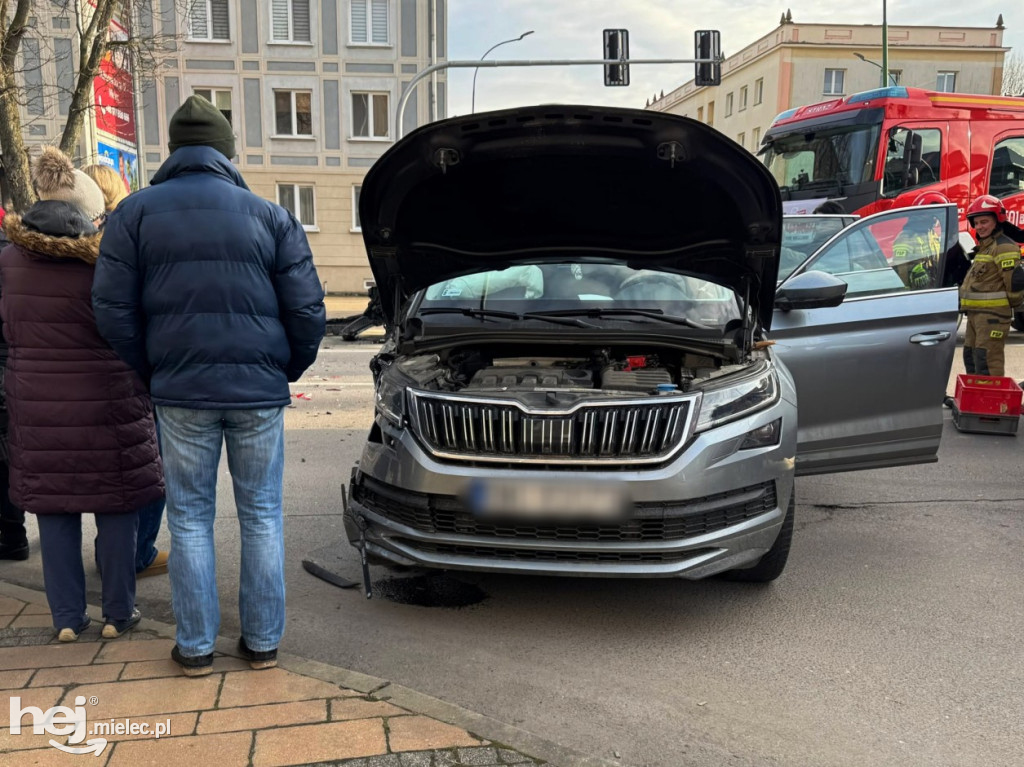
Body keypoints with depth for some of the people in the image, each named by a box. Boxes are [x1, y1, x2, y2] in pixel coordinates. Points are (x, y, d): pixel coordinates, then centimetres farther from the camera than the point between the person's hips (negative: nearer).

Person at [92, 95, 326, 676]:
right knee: (262, 515, 10)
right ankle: (263, 641, 18)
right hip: (259, 392, 0)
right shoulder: (271, 216, 4)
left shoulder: (136, 212, 4)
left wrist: (154, 372, 12)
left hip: (182, 392, 0)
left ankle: (196, 647, 18)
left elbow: (113, 308, 0)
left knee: (190, 518, 11)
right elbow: (308, 310, -1)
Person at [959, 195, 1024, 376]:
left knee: (987, 362, -12)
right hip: (975, 312, 11)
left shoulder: (1003, 247, -13)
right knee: (971, 357, 17)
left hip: (992, 314, -11)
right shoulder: (984, 246, 20)